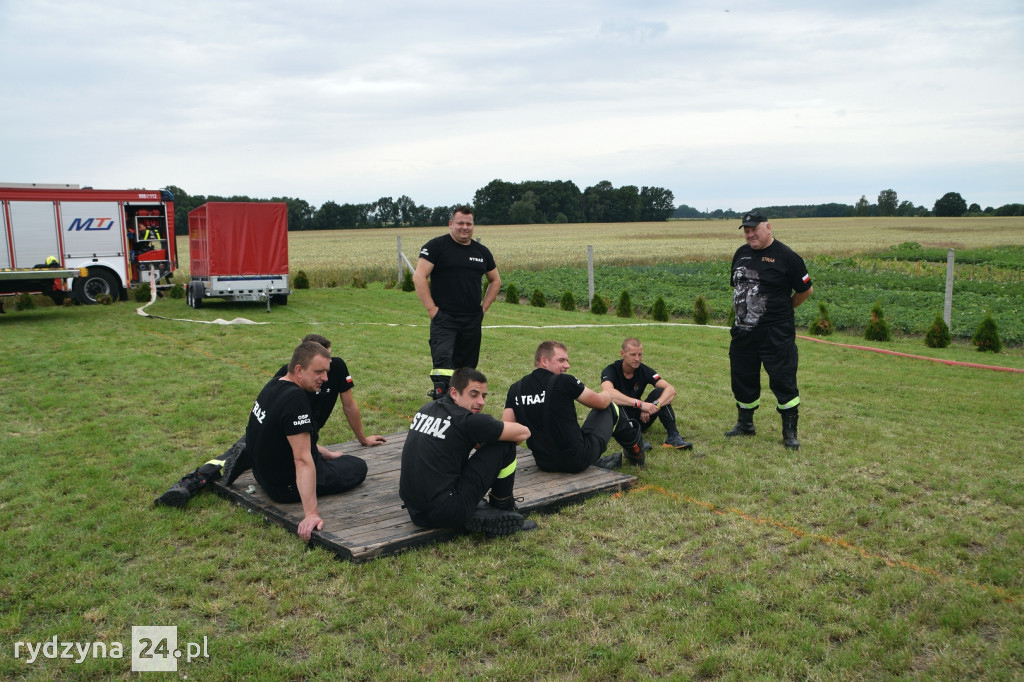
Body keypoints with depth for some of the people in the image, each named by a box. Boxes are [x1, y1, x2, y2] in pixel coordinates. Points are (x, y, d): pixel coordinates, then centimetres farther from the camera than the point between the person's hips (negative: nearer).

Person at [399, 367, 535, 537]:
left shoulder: (426, 409, 9)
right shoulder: (468, 421, -13)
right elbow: (523, 432, -5)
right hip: (444, 514, -8)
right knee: (504, 446, -2)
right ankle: (503, 509, 15)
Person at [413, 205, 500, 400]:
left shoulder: (482, 251, 12)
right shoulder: (436, 246, -3)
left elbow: (495, 281, 24)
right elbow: (419, 277, -9)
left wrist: (484, 306, 12)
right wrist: (432, 309, -13)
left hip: (472, 320, 5)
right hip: (444, 319, -5)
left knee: (467, 366, 11)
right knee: (443, 360, -20)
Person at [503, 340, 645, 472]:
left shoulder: (515, 389, -2)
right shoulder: (563, 381, -14)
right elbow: (601, 403, -1)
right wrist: (608, 395, 24)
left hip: (544, 464, 5)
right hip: (577, 461, -5)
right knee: (611, 408, 18)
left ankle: (598, 462, 28)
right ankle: (636, 452, 39)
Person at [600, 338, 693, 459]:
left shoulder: (644, 370, -4)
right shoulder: (611, 370, -16)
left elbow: (671, 389, -15)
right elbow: (607, 392, -39)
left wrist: (655, 405, -35)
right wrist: (639, 403, -46)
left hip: (640, 417, 4)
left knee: (659, 392, -16)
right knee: (615, 401, -33)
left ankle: (673, 437, -26)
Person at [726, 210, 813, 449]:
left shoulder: (786, 256, -9)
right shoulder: (741, 253, 10)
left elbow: (806, 290, -1)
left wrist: (782, 309, 7)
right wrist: (743, 310, 13)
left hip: (777, 334, -6)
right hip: (742, 331, 6)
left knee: (783, 381, -2)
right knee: (742, 379, 14)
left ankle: (790, 431, 10)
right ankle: (745, 423, 31)